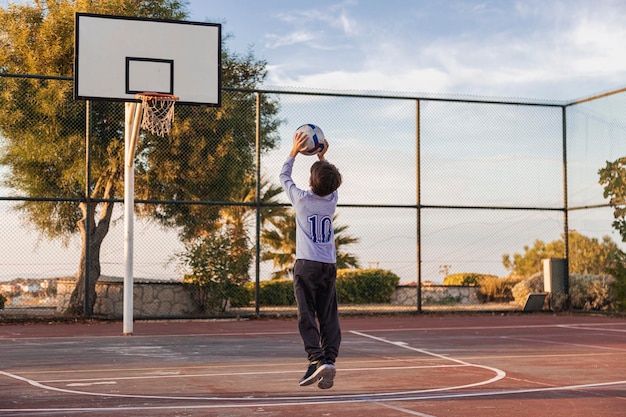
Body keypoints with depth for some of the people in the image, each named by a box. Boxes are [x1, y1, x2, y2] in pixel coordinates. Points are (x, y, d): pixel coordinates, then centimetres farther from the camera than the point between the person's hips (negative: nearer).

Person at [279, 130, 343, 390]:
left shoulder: (301, 199, -5)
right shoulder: (332, 200, 5)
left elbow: (284, 176, 13)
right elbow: (330, 182, 29)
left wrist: (295, 151, 19)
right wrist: (322, 157, 33)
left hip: (306, 265, -4)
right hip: (329, 266, 4)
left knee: (306, 316, -5)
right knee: (329, 317, 5)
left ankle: (318, 360, -18)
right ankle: (329, 360, -5)